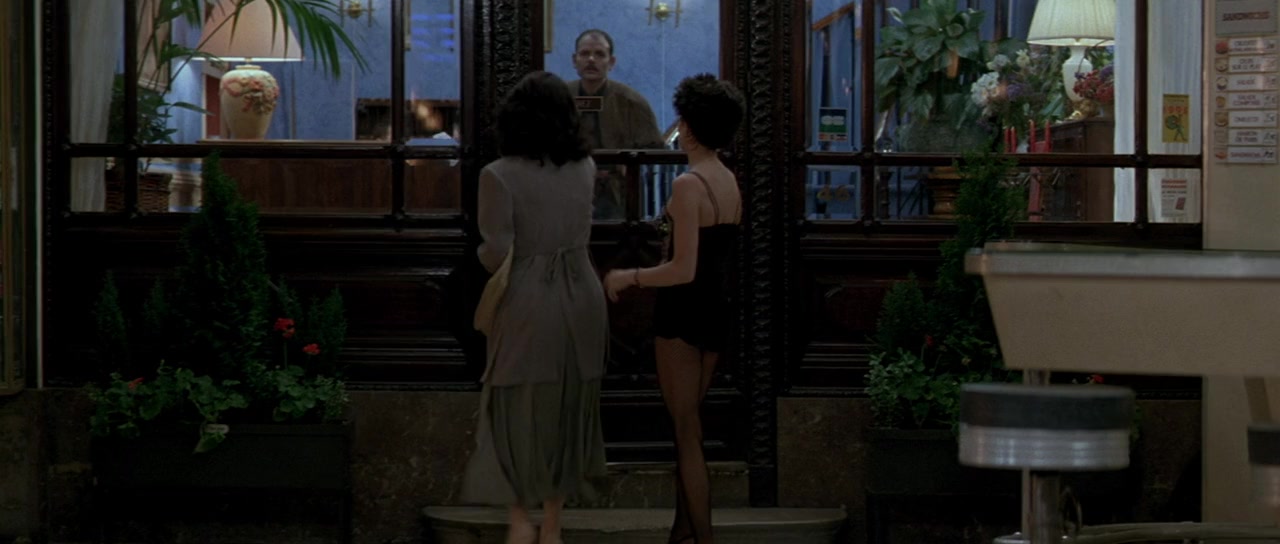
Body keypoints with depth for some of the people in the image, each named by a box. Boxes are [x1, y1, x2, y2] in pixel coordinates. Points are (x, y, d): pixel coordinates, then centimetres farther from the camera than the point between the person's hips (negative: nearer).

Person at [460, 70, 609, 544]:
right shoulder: (584, 168, 2)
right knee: (565, 412, 14)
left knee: (517, 412, 10)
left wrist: (481, 254, 4)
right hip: (582, 298, 4)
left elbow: (497, 253, -20)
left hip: (528, 304, -4)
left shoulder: (500, 176, -15)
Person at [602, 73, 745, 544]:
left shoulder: (688, 186, -18)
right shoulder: (730, 182, 7)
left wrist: (628, 277, -10)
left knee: (687, 431, -1)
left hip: (683, 311, -8)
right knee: (688, 425, 17)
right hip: (717, 310, 8)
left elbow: (683, 270, -22)